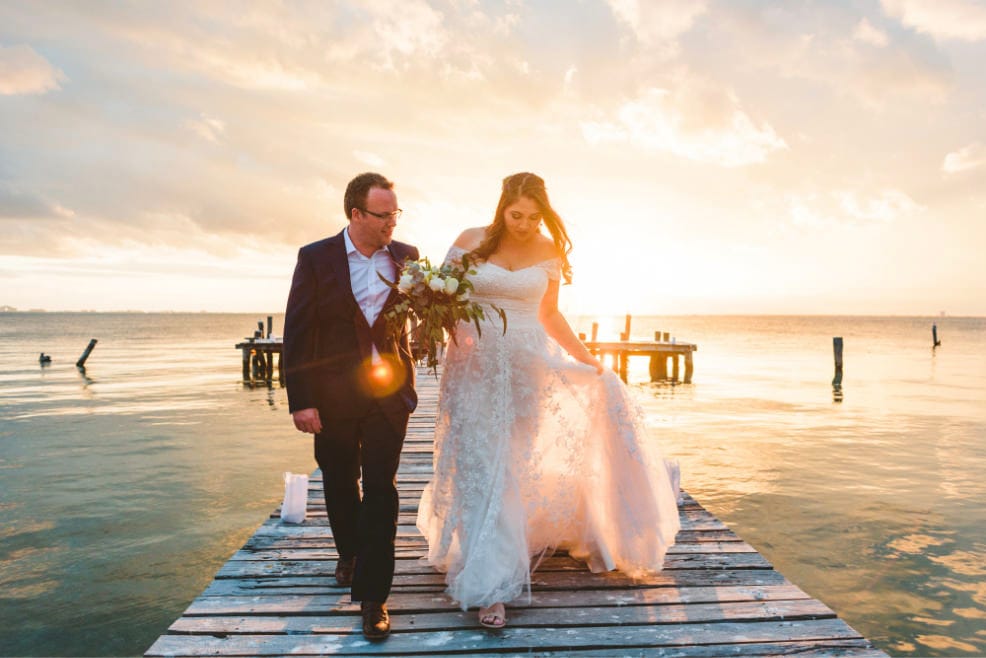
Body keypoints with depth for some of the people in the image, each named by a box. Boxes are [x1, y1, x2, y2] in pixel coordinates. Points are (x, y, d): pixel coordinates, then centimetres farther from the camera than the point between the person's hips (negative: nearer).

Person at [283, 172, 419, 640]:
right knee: (340, 484, 17)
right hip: (334, 395, 0)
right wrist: (300, 401, -11)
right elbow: (297, 332, -7)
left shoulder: (406, 257, 1)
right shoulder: (316, 259, -6)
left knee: (380, 488, -1)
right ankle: (349, 553, 45)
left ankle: (373, 595, 10)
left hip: (389, 390, 0)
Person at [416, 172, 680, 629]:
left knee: (515, 465, 4)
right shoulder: (469, 243, -2)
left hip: (528, 367, 2)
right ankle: (489, 585, 10)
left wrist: (587, 358, 9)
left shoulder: (549, 253, 4)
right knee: (479, 468, -1)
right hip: (476, 367, -1)